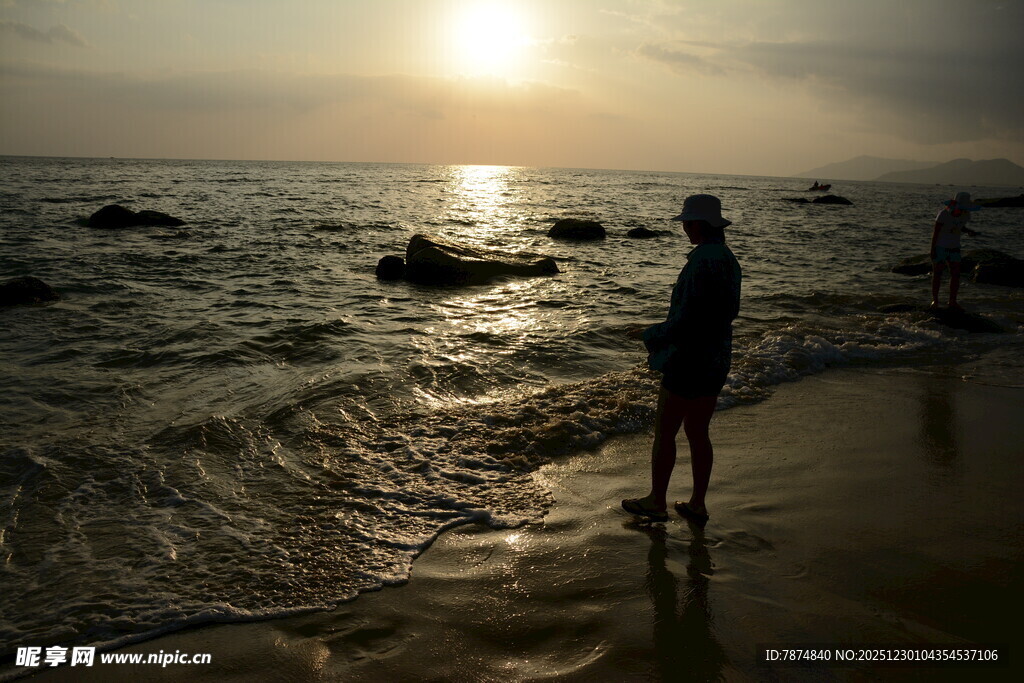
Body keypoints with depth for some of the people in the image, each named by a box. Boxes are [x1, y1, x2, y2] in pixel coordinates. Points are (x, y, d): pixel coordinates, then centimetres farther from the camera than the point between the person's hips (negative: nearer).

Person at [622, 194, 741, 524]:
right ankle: (697, 504, 26)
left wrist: (652, 337, -8)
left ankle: (656, 502, 20)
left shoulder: (702, 262, -23)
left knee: (664, 433, 7)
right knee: (698, 433, 18)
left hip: (690, 360, -9)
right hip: (718, 358, 9)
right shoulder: (728, 259, 6)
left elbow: (686, 320, -25)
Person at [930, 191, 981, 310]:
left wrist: (969, 231, -9)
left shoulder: (966, 214, -6)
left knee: (956, 274, -1)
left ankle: (952, 302, 8)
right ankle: (935, 300, 13)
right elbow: (935, 231, -16)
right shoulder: (944, 214, -22)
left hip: (954, 248, 5)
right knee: (937, 274, 0)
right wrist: (932, 249, -17)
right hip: (939, 247, -5)